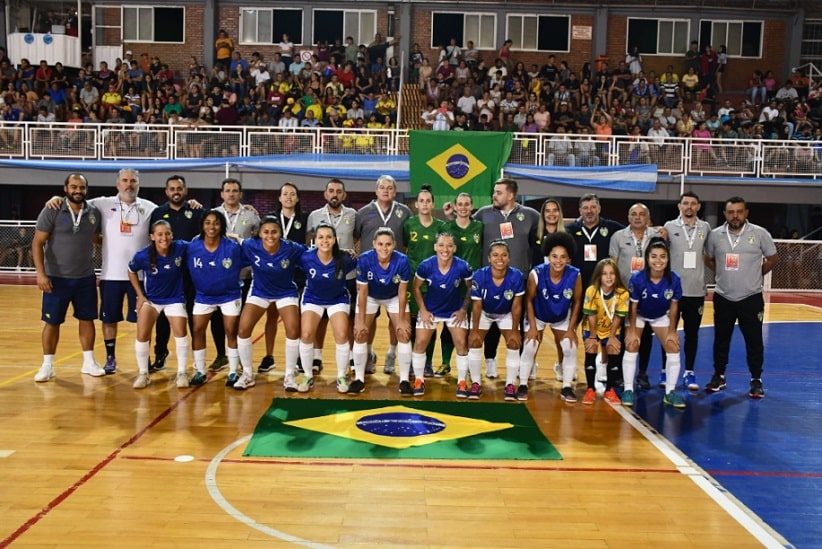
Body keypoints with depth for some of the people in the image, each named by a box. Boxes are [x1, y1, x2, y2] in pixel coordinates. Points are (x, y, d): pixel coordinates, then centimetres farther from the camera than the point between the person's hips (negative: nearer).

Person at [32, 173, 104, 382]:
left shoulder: (94, 213, 2)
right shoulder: (52, 211, -9)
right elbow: (37, 243, -9)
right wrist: (41, 273, -17)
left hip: (86, 277, 3)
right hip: (57, 278, -3)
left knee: (87, 319, 9)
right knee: (52, 321, 4)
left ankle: (89, 362, 20)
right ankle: (47, 365, 15)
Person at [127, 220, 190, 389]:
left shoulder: (181, 248, -21)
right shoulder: (143, 256, -19)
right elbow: (131, 272, 1)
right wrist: (140, 295, 0)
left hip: (175, 299, 0)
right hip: (150, 299, 0)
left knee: (180, 332, -12)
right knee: (142, 335, -6)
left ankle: (182, 373, 6)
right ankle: (143, 373, 14)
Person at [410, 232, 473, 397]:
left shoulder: (463, 267, -23)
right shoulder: (426, 266, -23)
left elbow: (471, 289, -5)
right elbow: (416, 288, -7)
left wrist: (464, 309, -8)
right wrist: (423, 310, -10)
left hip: (455, 310, 0)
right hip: (430, 310, 0)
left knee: (461, 343, -4)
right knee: (420, 343, -5)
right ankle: (419, 381, 12)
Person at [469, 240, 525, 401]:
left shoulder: (517, 276, -32)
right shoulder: (479, 276, -32)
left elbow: (516, 306, -19)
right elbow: (477, 305, -21)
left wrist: (515, 330, -13)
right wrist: (474, 330, -16)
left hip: (506, 314, 0)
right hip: (484, 312, 0)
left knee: (514, 344, -8)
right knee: (474, 343, -8)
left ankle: (510, 385, 6)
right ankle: (475, 384, 7)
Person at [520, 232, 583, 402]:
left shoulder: (575, 275, -28)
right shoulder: (536, 274, -33)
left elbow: (577, 302, -11)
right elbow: (529, 300, -17)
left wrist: (571, 328, -9)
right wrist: (532, 327, -15)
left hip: (563, 318, 2)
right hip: (538, 316, -2)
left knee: (570, 349, -4)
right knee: (529, 348, -6)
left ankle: (566, 388, 12)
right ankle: (523, 386, 10)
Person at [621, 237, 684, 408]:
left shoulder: (674, 279, -27)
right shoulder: (637, 278, -33)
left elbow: (673, 306, -12)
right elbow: (633, 306, -20)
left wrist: (672, 331, -6)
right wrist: (632, 330, -14)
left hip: (661, 317, 2)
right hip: (638, 315, -2)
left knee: (673, 348, -6)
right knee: (631, 346, -13)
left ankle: (670, 392, 6)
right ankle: (628, 390, -1)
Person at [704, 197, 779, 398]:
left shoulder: (760, 234, -5)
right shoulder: (715, 235, 0)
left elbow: (773, 258, 6)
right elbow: (708, 259, 15)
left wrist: (756, 275, 6)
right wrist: (723, 274, 7)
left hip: (751, 298, -2)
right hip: (723, 297, 2)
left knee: (754, 341, 2)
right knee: (721, 340, 11)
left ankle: (756, 380, 15)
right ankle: (719, 377, 24)